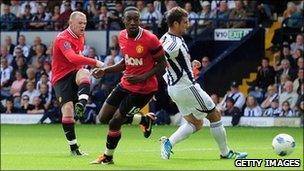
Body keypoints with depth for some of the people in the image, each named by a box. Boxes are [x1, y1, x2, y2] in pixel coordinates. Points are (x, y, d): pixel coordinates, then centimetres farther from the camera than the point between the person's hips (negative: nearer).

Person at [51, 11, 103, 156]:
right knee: (68, 109, -16)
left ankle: (81, 104, -48)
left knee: (84, 73, -32)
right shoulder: (63, 39, -17)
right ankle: (73, 147, -8)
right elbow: (72, 58, -35)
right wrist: (95, 62, -42)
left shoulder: (81, 37, 12)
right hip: (61, 77, -5)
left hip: (74, 73, 5)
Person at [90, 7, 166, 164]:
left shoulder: (150, 39, -22)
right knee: (103, 117, 10)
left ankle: (108, 157, 21)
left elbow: (162, 64, -14)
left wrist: (142, 77, -25)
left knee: (114, 122, -6)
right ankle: (145, 119, 26)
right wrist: (105, 71, 4)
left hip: (143, 89, -8)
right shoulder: (122, 37, -1)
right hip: (126, 84, 8)